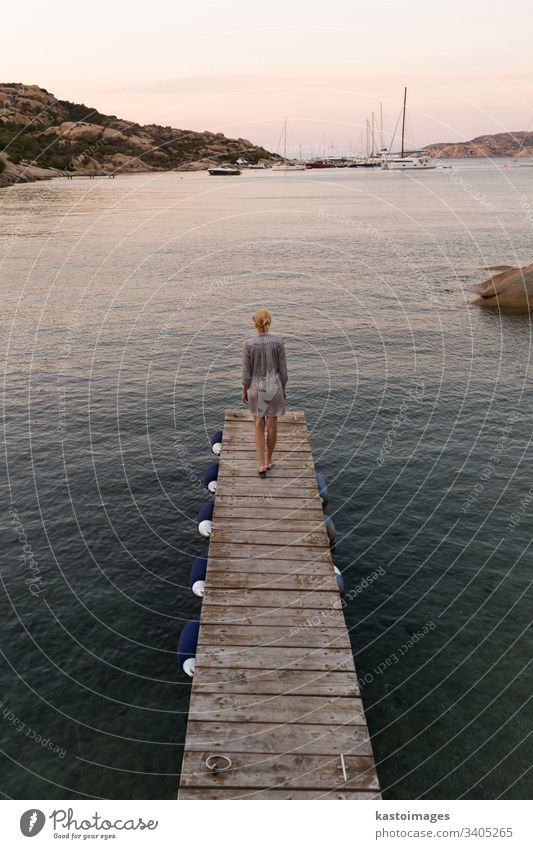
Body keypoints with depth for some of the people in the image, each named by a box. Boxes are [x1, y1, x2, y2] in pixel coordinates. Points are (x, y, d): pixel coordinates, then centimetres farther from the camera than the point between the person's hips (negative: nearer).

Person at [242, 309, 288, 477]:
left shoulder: (248, 343, -15)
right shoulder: (278, 341, -11)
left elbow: (246, 372, -9)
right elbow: (282, 369, -5)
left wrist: (244, 391, 5)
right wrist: (283, 388, 9)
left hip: (256, 388, -1)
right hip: (274, 388, 1)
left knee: (259, 427, 13)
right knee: (272, 425, 17)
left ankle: (262, 465, 6)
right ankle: (268, 460, 30)